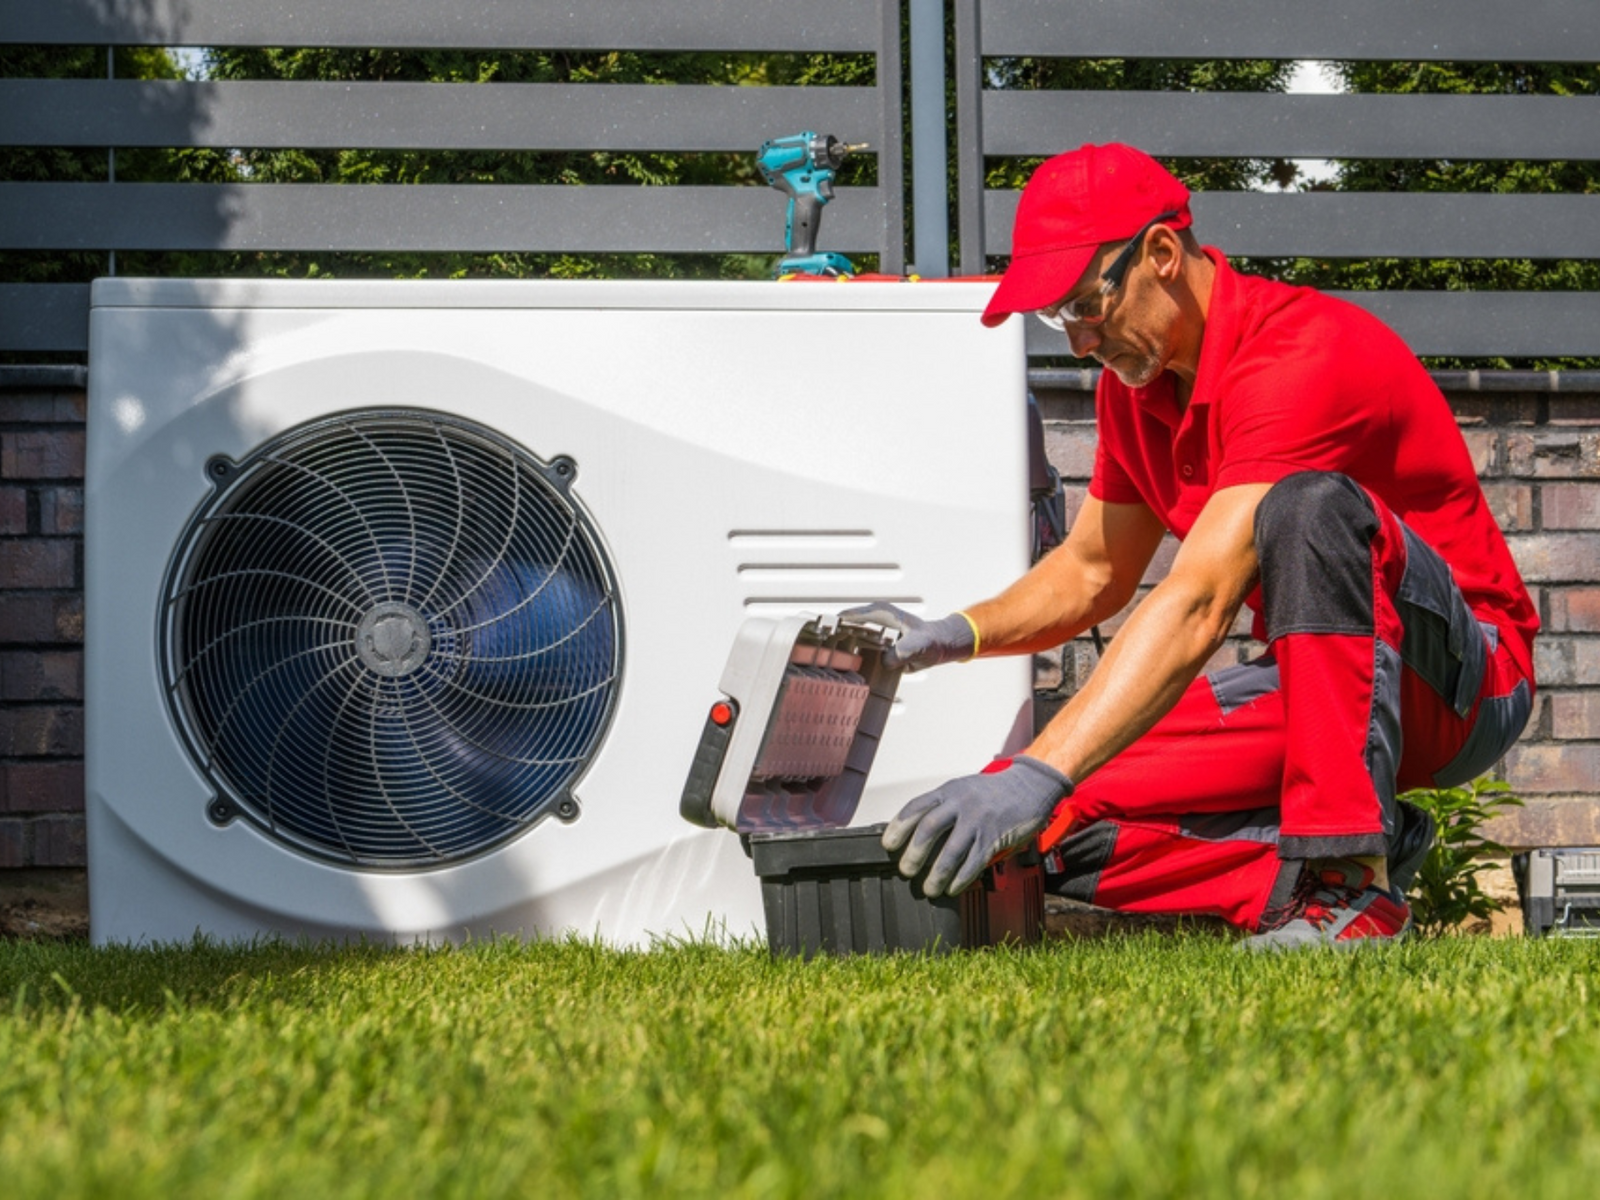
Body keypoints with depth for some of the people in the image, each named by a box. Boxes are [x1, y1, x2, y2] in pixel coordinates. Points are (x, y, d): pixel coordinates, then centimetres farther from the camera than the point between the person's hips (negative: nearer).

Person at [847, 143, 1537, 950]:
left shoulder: (1300, 356, -24)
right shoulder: (1135, 385, 4)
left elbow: (1197, 607, -35)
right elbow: (1090, 573, 18)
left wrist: (1037, 776, -42)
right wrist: (952, 636, -3)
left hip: (1460, 680, -7)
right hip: (1306, 686, 8)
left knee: (1312, 505, -39)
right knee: (1060, 825, -11)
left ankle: (1350, 879, -35)